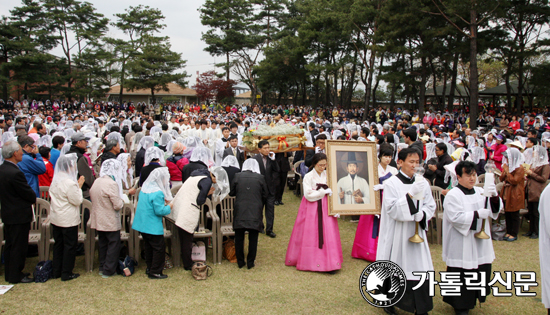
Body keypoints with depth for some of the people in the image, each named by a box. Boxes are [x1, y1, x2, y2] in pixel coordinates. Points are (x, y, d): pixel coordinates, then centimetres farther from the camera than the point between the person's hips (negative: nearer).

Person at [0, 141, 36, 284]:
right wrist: (33, 198, 2)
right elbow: (31, 195, -20)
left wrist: (30, 197, 8)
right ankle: (16, 276, 13)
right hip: (19, 215, -9)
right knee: (18, 246, 3)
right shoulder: (15, 173, -26)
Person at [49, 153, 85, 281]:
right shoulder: (70, 183, -23)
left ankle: (57, 271, 26)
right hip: (68, 220, -8)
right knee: (70, 245, 4)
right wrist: (79, 186, -10)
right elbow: (77, 201, -18)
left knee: (58, 244, 17)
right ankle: (66, 273, 11)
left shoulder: (55, 180, 3)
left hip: (55, 218, 8)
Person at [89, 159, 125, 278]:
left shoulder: (96, 182, 3)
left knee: (103, 244, 18)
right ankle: (109, 270, 8)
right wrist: (121, 202, -1)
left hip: (98, 220, 8)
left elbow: (92, 196, 14)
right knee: (113, 245, 4)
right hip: (111, 222, -8)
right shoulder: (111, 184, -22)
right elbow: (118, 205, -22)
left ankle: (102, 268, 27)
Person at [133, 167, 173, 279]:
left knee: (148, 247, 19)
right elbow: (159, 211, -23)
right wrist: (169, 207, -6)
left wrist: (163, 202, 10)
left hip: (142, 224, 9)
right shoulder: (157, 193, -23)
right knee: (159, 248, 1)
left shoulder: (144, 189, 7)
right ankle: (155, 272, 5)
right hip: (153, 226, -9)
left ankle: (149, 268, 29)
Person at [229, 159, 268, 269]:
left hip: (240, 212, 0)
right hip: (255, 212, 0)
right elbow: (265, 196, 5)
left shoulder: (237, 176, -1)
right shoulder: (260, 178, 0)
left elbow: (231, 193, 6)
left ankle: (240, 262, 17)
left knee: (239, 238, 11)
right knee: (253, 239, 8)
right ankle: (250, 263, 13)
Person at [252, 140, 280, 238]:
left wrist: (273, 159, -15)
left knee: (270, 208, 2)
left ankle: (269, 229, 9)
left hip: (270, 188, 2)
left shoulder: (271, 157, 1)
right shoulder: (255, 158, -8)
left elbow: (277, 170, -7)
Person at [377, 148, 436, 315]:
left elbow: (430, 206, 8)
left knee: (419, 268, 1)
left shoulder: (422, 183, 4)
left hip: (416, 233, 4)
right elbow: (392, 209, -17)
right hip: (396, 234, -3)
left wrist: (422, 214, -13)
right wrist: (410, 194, -24)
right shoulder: (391, 183, -9)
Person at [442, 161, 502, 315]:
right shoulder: (452, 195, -12)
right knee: (463, 277, 0)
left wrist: (494, 197, -15)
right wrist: (477, 214, -24)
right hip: (461, 247, -7)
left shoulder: (480, 192, 8)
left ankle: (471, 300, 34)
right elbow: (456, 217, -21)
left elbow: (495, 210, 4)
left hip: (480, 244, 7)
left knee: (480, 272, 14)